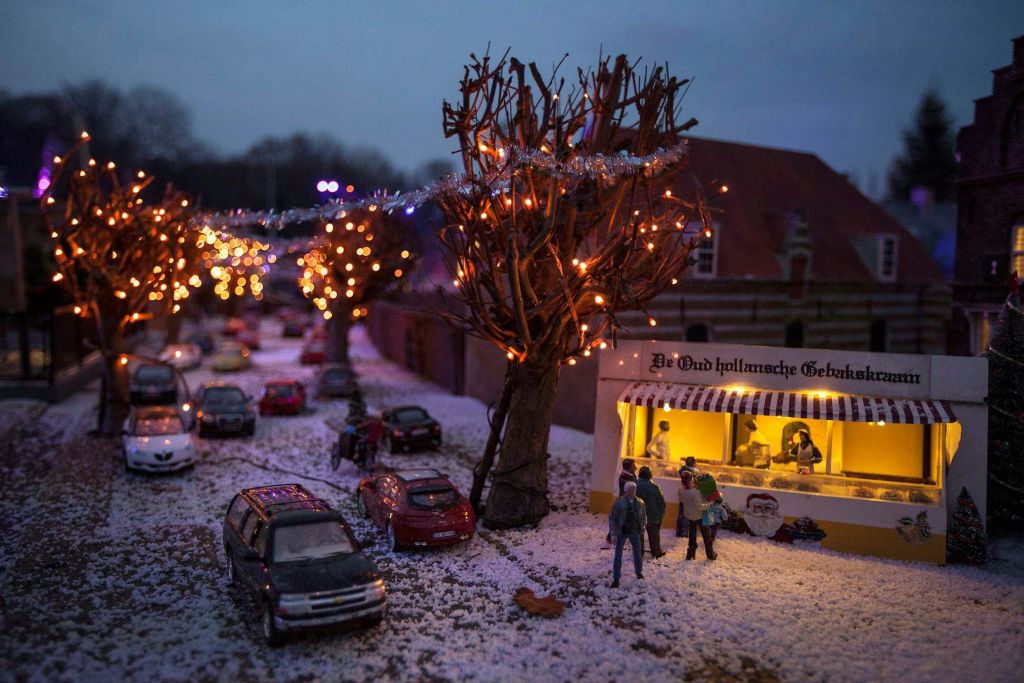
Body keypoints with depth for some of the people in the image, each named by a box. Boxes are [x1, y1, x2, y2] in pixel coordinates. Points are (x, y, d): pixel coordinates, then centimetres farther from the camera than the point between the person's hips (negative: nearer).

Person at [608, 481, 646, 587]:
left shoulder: (640, 502, -3)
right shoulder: (619, 502, -14)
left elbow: (644, 515, 16)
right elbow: (612, 518, -10)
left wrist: (643, 526, 4)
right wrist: (614, 533, -14)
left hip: (635, 531, 3)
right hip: (622, 532, -3)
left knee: (638, 553, 16)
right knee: (618, 555, 0)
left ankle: (639, 572, 39)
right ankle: (616, 578, 10)